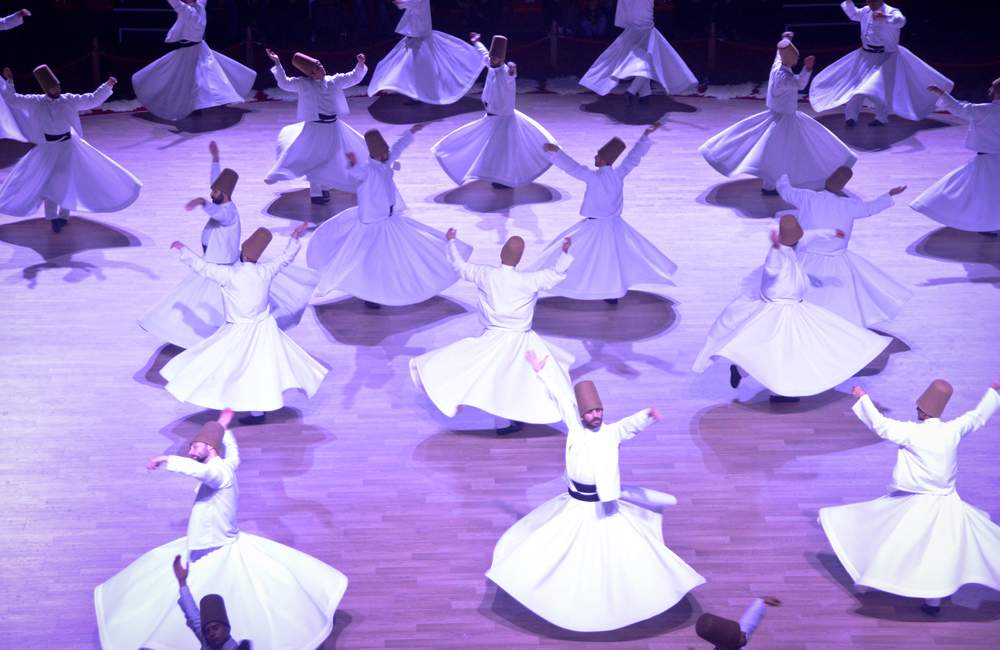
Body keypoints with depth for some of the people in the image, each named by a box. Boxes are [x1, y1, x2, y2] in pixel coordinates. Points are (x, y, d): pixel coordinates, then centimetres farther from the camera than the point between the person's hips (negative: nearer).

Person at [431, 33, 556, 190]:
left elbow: (510, 75, -50)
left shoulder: (505, 73, -24)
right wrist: (476, 42, 39)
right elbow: (483, 53, 21)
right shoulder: (492, 66, -1)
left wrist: (512, 72, -74)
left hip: (503, 117, -9)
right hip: (491, 116, 9)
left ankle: (507, 180, 5)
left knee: (502, 149, -8)